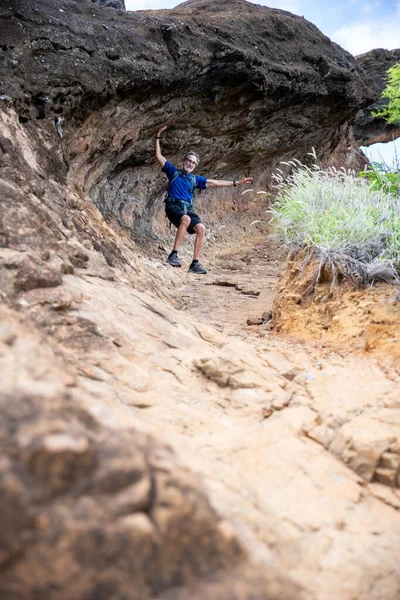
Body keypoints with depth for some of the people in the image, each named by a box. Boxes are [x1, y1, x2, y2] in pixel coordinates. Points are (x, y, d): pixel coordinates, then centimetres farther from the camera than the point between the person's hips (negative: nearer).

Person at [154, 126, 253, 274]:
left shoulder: (195, 179, 21)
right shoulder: (173, 172, 14)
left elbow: (215, 182, 18)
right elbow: (158, 155, 11)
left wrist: (237, 183, 14)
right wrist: (158, 137, 3)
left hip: (187, 209, 4)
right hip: (173, 206, -4)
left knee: (201, 228, -23)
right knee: (186, 219, -38)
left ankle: (195, 264, -21)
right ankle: (173, 254, -36)